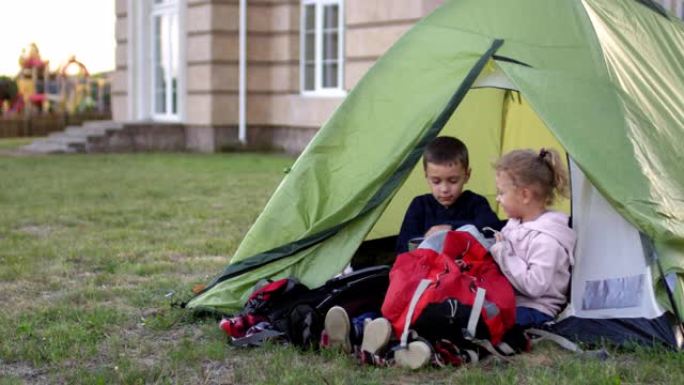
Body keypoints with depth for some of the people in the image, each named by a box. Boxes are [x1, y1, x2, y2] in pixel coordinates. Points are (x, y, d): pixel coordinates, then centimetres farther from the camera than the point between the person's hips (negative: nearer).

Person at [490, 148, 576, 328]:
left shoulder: (546, 240, -19)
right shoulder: (515, 223, 10)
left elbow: (534, 286, -25)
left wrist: (503, 254, -20)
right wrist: (494, 248, 3)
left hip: (535, 310, -9)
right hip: (509, 297, 9)